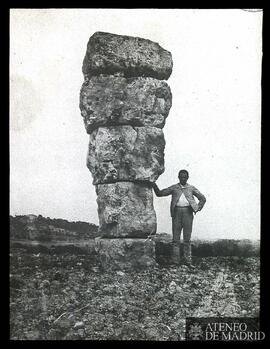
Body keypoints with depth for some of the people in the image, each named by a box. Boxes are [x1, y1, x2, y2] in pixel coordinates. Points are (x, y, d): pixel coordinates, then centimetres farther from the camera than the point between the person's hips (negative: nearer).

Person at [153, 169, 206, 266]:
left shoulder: (191, 188, 13)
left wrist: (198, 208, 6)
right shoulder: (174, 188, 12)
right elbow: (160, 193, 9)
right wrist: (155, 186, -7)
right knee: (176, 237, -1)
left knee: (187, 238, 2)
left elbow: (203, 198, 18)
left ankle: (187, 259, 6)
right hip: (177, 212, 0)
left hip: (187, 212, 0)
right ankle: (175, 259, 2)